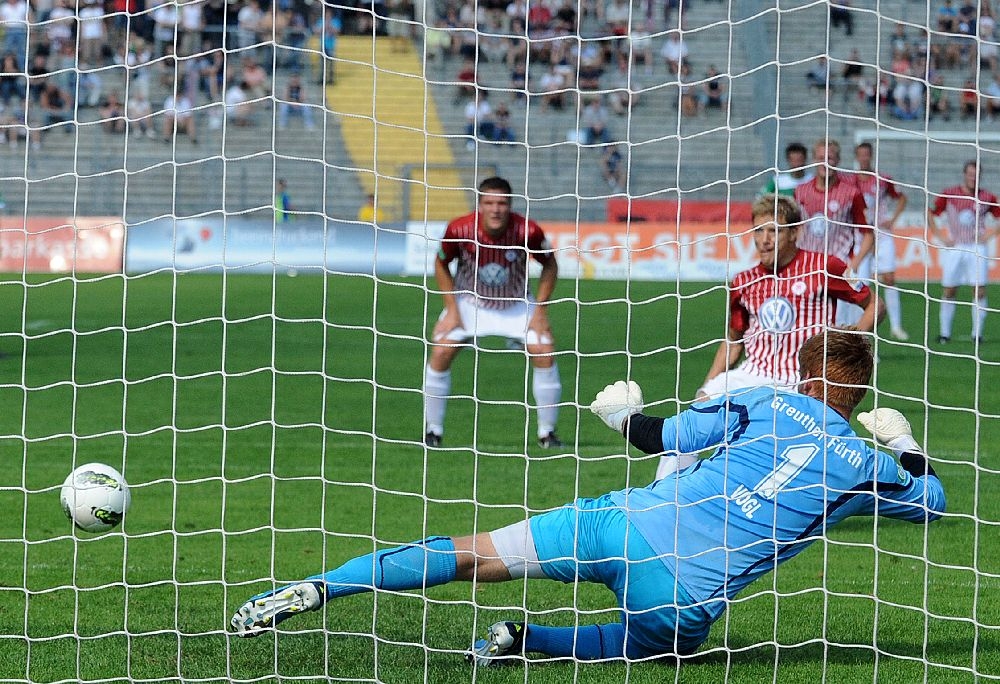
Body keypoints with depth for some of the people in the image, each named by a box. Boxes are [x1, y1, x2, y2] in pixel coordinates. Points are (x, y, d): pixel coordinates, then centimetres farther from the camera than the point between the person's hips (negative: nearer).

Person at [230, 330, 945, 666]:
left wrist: (625, 414, 27)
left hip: (623, 523, 1)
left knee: (467, 555, 9)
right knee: (641, 642, 30)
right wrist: (903, 443, 37)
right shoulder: (868, 466, 5)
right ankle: (527, 639, 1)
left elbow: (665, 435, 8)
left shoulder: (766, 402, 6)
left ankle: (315, 588, -3)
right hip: (689, 600, -1)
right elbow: (932, 499, 22)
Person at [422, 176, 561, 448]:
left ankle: (547, 433, 1)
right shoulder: (460, 229, -27)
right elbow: (441, 264, -6)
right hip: (469, 301, 0)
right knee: (440, 352, -16)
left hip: (517, 304, 0)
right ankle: (433, 431, 0)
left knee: (545, 353, -15)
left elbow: (549, 265, -8)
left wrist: (540, 309, -13)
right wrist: (451, 308, -10)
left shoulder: (528, 231, -28)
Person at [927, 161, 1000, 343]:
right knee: (949, 291, 2)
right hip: (953, 247, 0)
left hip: (977, 248, 0)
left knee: (979, 291, -6)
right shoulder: (949, 194, 0)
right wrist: (941, 237, 0)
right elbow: (930, 214, 7)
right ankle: (944, 333, 10)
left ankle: (977, 333, 1)